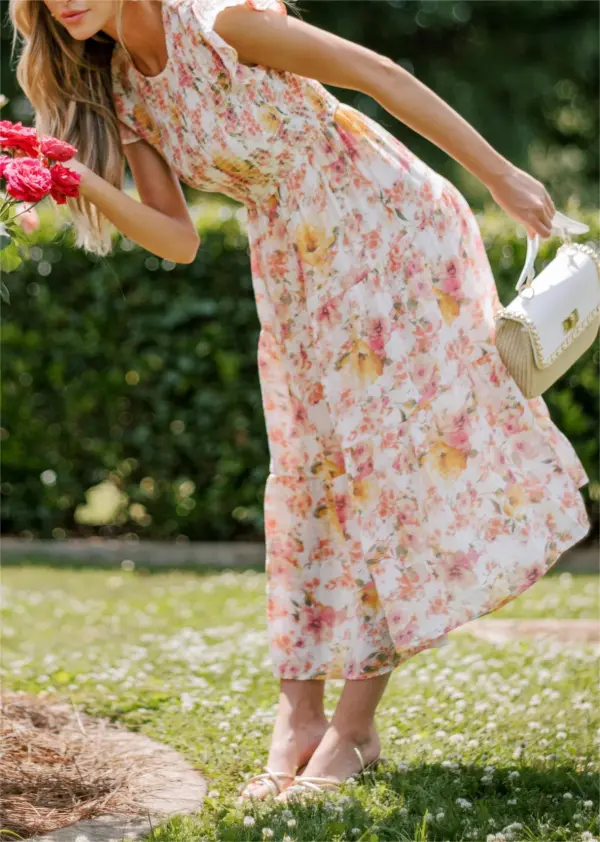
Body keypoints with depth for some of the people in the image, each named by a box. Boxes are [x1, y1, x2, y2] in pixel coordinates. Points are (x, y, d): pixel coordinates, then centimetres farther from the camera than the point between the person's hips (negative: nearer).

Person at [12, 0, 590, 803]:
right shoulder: (115, 91, 1)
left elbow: (380, 76, -16)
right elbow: (178, 239, -3)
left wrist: (500, 175, -14)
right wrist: (87, 185, -20)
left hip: (394, 237, -7)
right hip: (298, 281, 7)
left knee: (391, 452, -6)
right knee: (311, 473, 5)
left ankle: (357, 722, 0)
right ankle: (299, 720, 8)